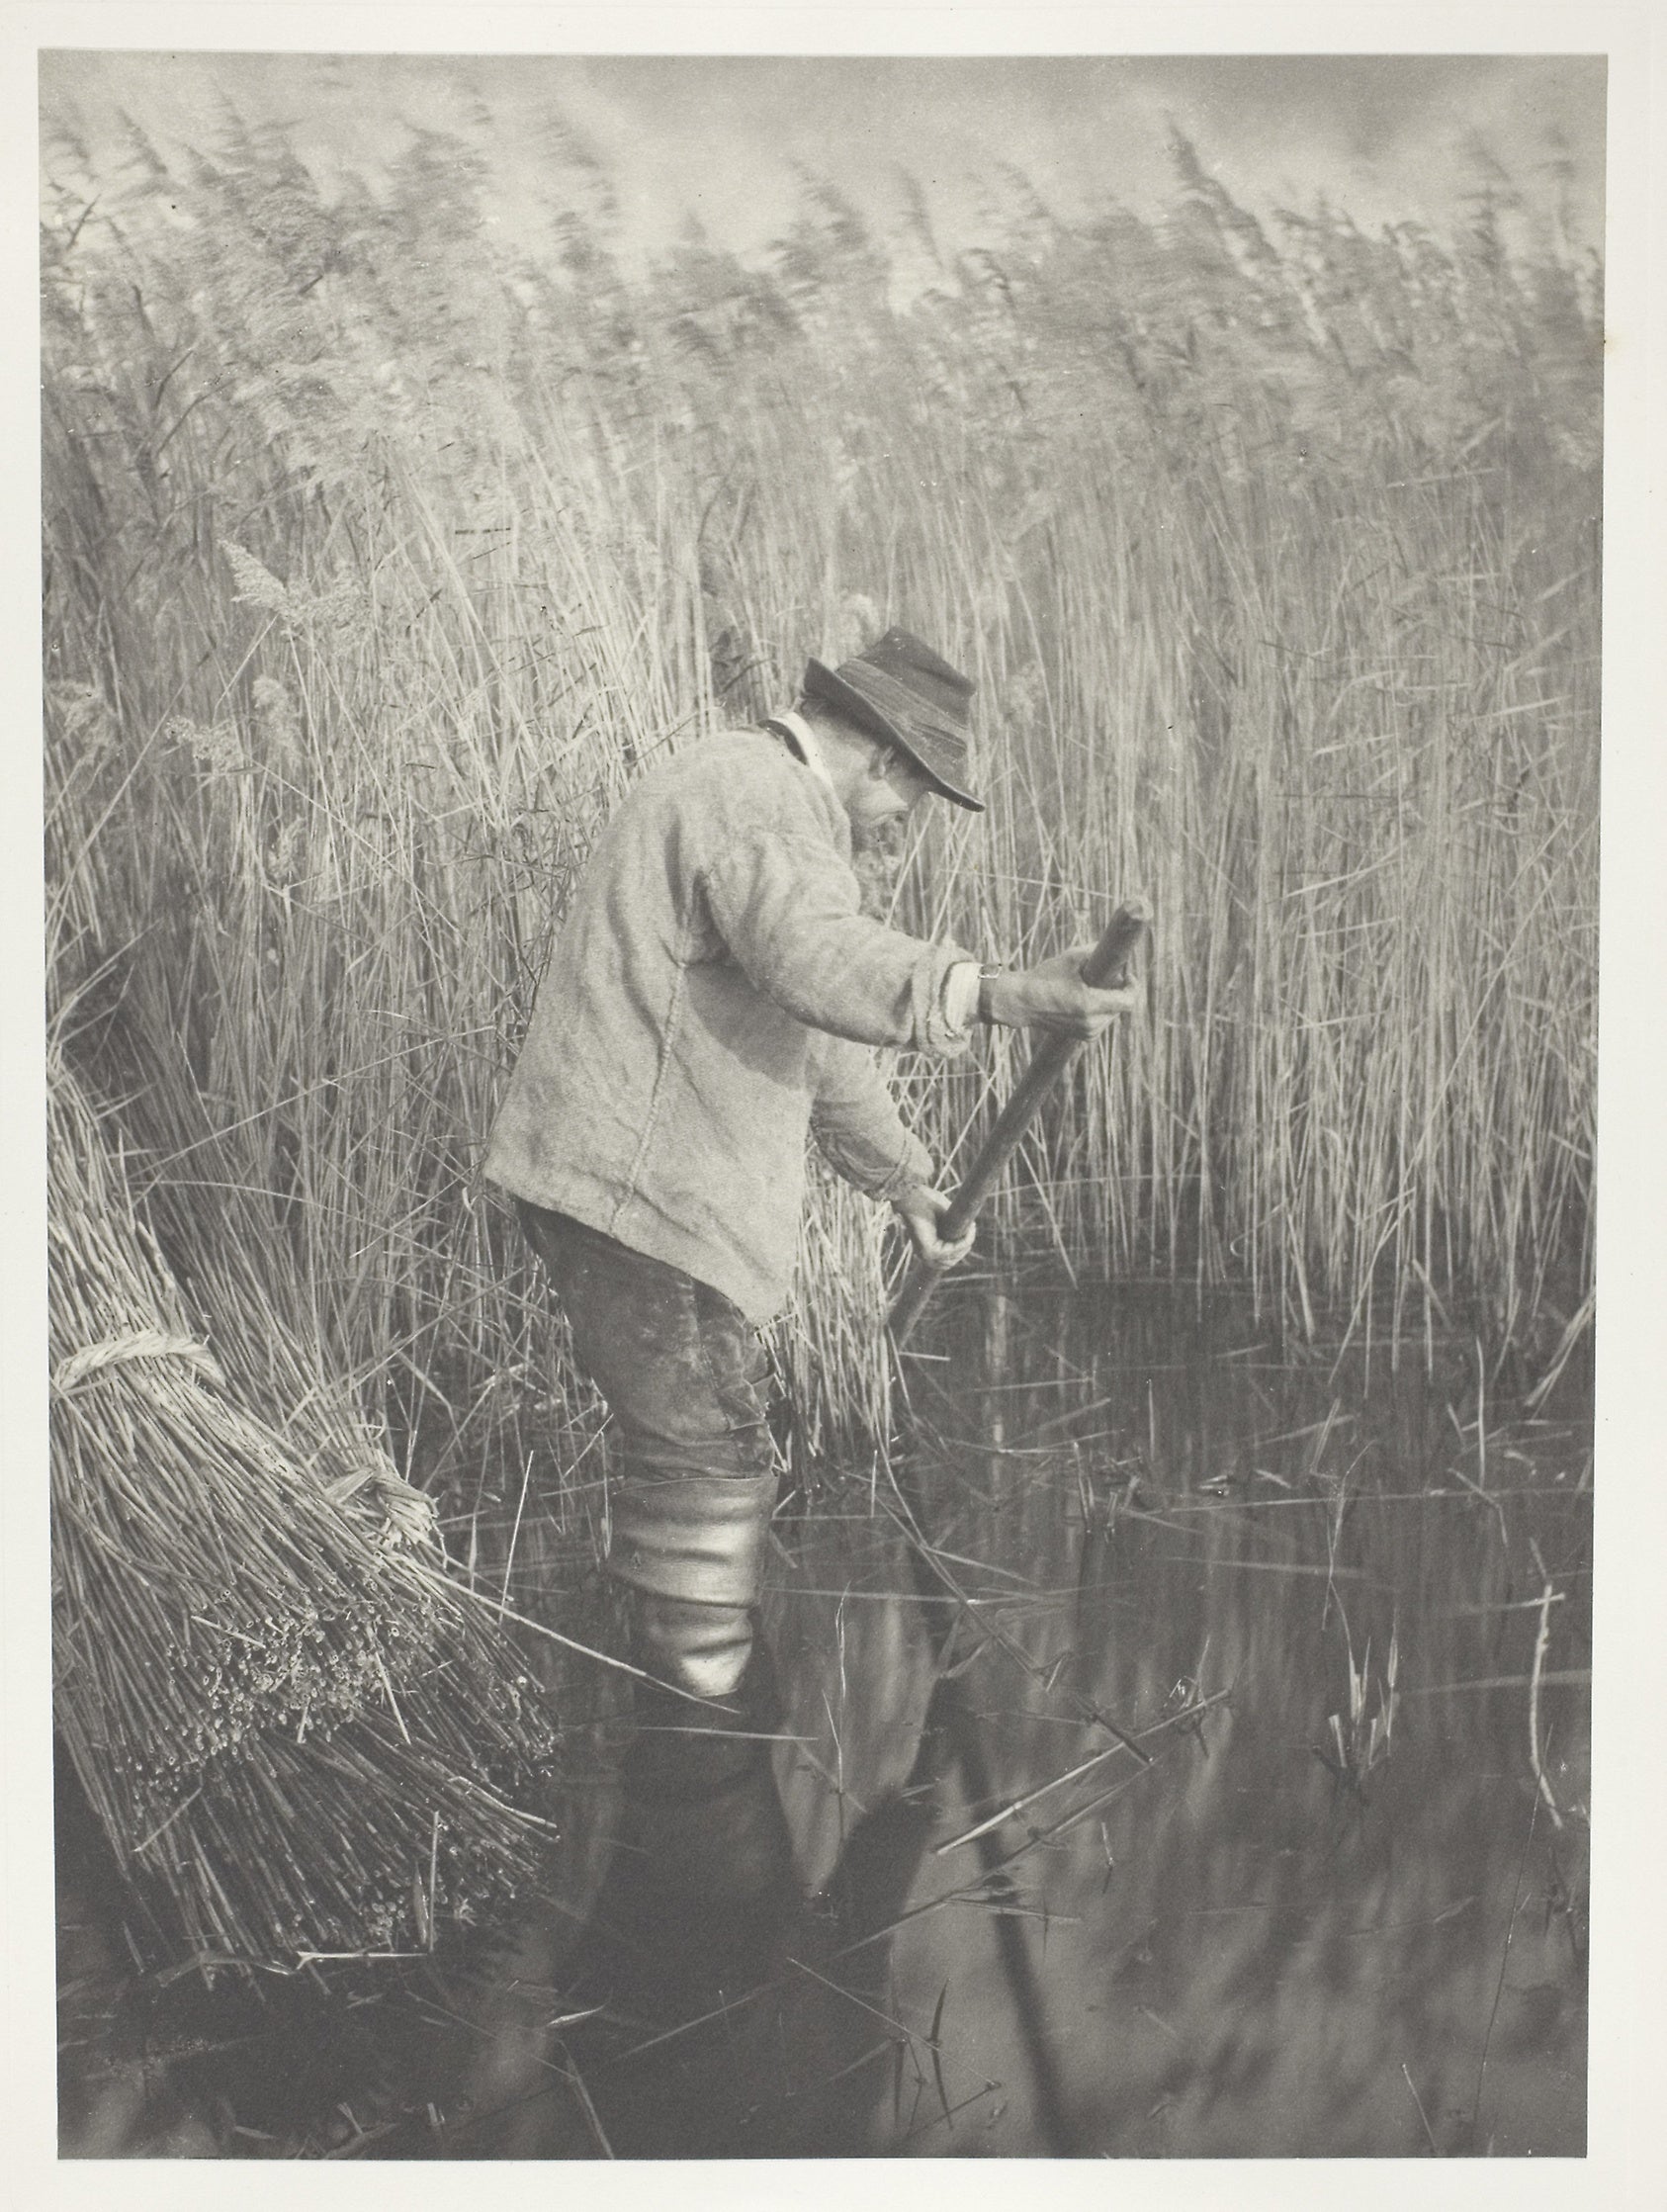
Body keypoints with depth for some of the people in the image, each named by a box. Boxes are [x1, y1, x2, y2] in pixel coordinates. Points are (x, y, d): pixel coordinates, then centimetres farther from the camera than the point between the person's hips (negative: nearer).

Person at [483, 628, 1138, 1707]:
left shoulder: (767, 804, 22)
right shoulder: (754, 792, -14)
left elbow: (810, 1035, 28)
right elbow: (820, 959, -36)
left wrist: (904, 1175, 28)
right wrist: (996, 993, -46)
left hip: (636, 1176, 11)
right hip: (633, 1186, -11)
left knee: (682, 1441, 19)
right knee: (715, 1455, -7)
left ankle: (662, 1695, 31)